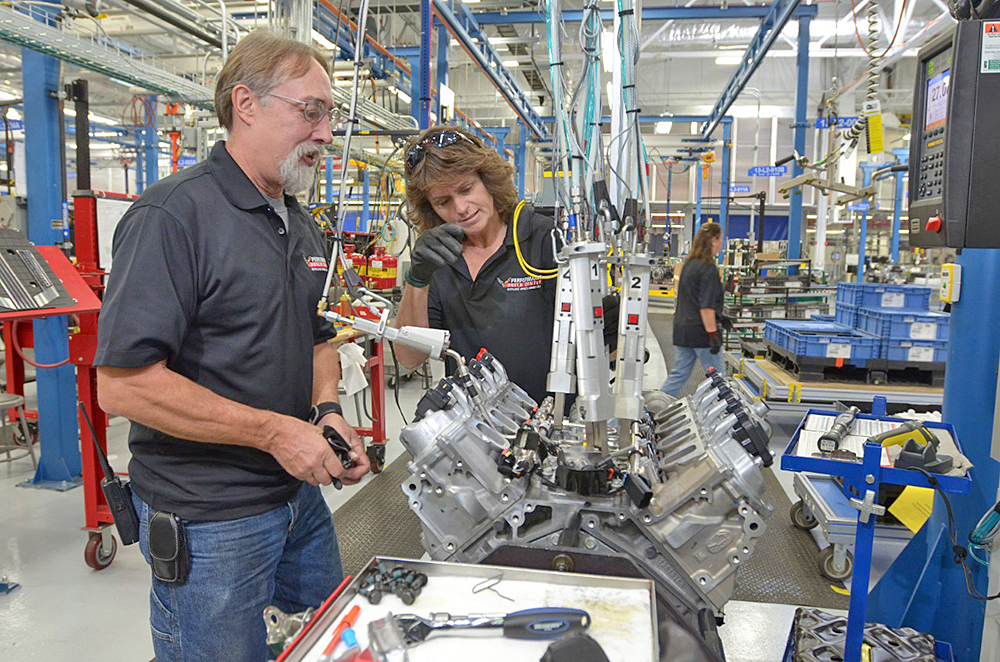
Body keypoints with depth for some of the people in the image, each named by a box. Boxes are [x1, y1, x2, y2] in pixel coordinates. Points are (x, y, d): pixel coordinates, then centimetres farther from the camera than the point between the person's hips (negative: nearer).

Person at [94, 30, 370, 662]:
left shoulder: (301, 225, 9)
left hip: (300, 492, 8)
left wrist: (326, 410, -3)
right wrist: (275, 432, -23)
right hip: (208, 522, -8)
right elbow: (123, 384, -23)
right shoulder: (173, 215, -18)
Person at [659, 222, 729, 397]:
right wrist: (713, 334, -18)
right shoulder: (708, 268, -15)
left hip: (682, 329, 8)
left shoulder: (689, 263, 12)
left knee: (679, 374, 11)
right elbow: (706, 306, -20)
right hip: (700, 331, -8)